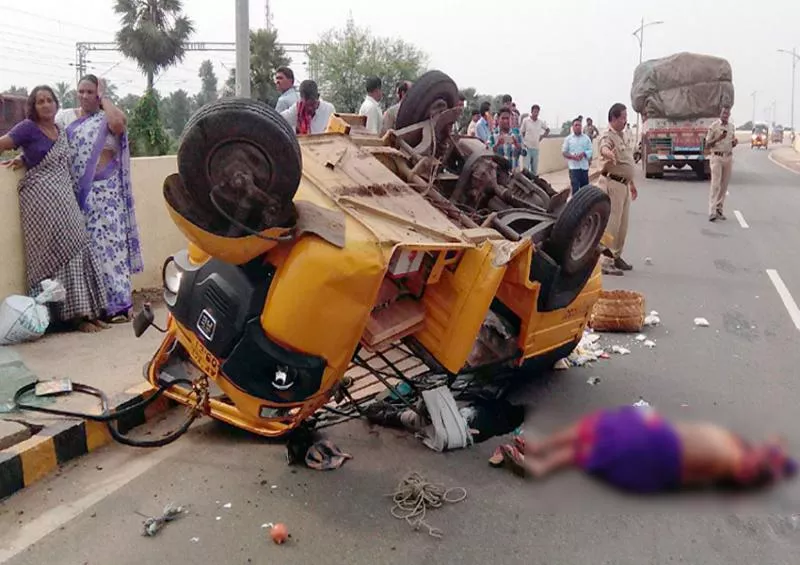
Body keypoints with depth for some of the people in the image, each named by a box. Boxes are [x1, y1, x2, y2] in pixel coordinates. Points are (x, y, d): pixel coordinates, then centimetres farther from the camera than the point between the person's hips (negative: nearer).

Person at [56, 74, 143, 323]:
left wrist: (103, 98, -6)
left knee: (108, 240, -8)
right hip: (79, 191, 3)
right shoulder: (66, 116, 13)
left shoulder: (108, 117, 4)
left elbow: (119, 123, -19)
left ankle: (117, 302, -5)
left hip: (106, 190, -3)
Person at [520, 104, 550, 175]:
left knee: (535, 169, 10)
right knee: (526, 168, -9)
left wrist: (543, 136, 9)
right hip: (527, 148, -4)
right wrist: (523, 143, -8)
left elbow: (548, 129, 22)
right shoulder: (525, 120, -5)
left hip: (536, 148, 4)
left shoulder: (541, 122, 5)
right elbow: (521, 133, 1)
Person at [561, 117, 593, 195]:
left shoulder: (586, 138, 7)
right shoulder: (568, 138, 3)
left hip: (584, 166, 3)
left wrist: (584, 154, -14)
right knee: (575, 187, -11)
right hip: (574, 166, -3)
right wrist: (573, 156, -14)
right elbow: (564, 152, 1)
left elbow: (590, 150, 6)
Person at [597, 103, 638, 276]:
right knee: (611, 223, -9)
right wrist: (608, 153, -63)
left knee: (622, 224, 15)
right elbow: (604, 147, -40)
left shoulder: (621, 136, 18)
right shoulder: (607, 136, -13)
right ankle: (606, 262, -6)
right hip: (612, 183, -10)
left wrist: (632, 183, 28)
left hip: (623, 184, 10)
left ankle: (616, 256, 27)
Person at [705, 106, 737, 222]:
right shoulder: (714, 126, -5)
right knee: (715, 184, -13)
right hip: (717, 157, -6)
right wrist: (718, 139, -22)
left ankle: (719, 210, 12)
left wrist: (735, 142, -3)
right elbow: (707, 144, -6)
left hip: (728, 157, 6)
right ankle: (712, 212, -16)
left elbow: (732, 144, 20)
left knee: (724, 185, 6)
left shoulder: (732, 127, 11)